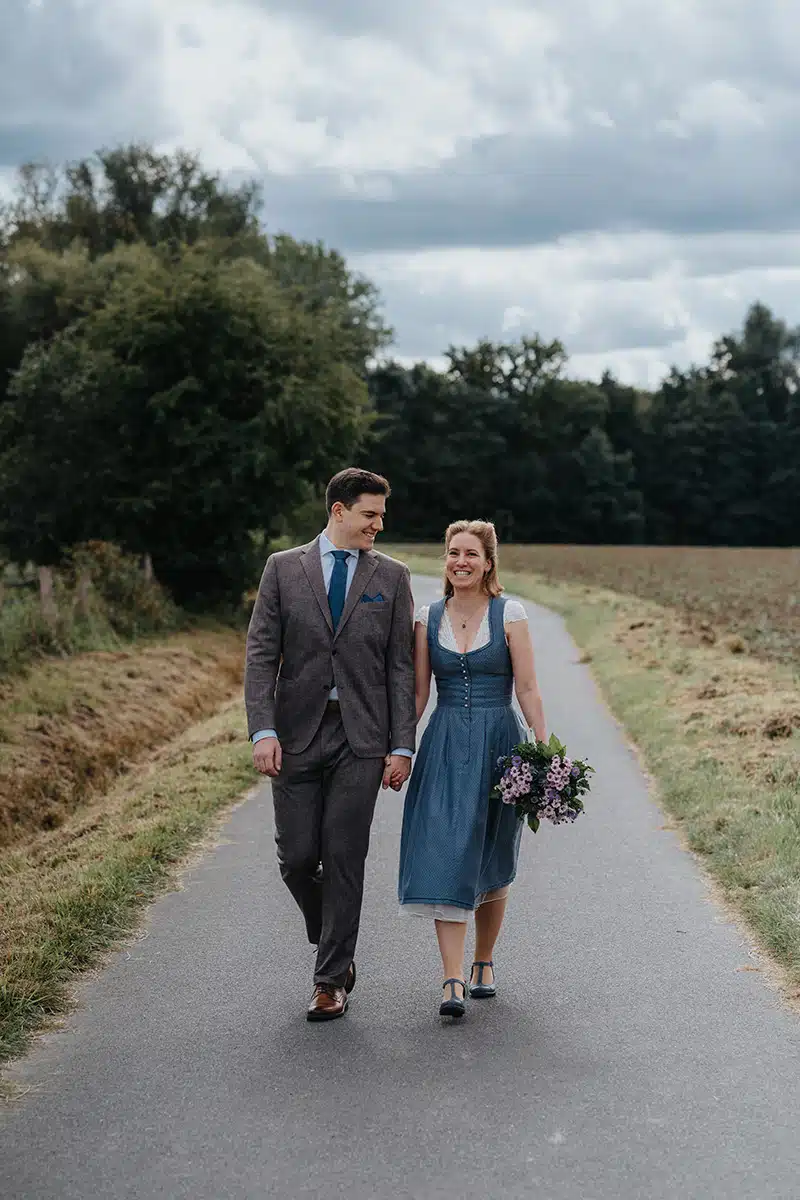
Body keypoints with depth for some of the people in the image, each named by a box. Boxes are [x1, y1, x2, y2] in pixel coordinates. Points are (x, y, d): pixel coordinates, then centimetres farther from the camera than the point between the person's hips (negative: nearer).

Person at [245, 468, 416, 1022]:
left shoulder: (392, 576, 6)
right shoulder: (284, 569, 5)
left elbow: (401, 666, 4)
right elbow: (261, 654, 0)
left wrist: (402, 745, -2)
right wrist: (263, 730, -11)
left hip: (361, 738, 0)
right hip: (297, 736, 1)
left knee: (344, 859, -1)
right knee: (297, 859, 2)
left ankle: (332, 981, 9)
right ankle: (335, 948, 29)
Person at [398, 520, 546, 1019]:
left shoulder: (509, 614, -1)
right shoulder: (428, 618, 7)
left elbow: (528, 689, -3)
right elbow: (417, 693, 9)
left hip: (499, 743, -1)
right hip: (444, 747, 2)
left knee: (492, 864, 8)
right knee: (445, 857, -10)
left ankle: (485, 961, 28)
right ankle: (454, 981, -12)